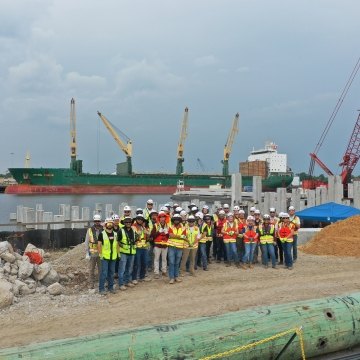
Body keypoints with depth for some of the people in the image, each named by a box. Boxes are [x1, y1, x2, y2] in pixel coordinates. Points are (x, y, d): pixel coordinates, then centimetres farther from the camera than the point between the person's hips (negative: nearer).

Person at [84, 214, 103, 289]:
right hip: (92, 254, 0)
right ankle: (91, 284, 16)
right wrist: (87, 253, -4)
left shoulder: (103, 230, -4)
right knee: (91, 270, 7)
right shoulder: (90, 230, -3)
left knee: (101, 269, 7)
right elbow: (86, 242, 0)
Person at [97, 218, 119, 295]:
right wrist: (100, 254, -10)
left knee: (111, 273, 12)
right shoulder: (102, 234, -4)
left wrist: (118, 253, 9)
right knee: (104, 273, -5)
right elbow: (99, 245, -5)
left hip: (113, 257, 5)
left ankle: (111, 287, 23)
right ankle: (101, 289, 2)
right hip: (105, 257, -5)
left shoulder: (115, 234, 11)